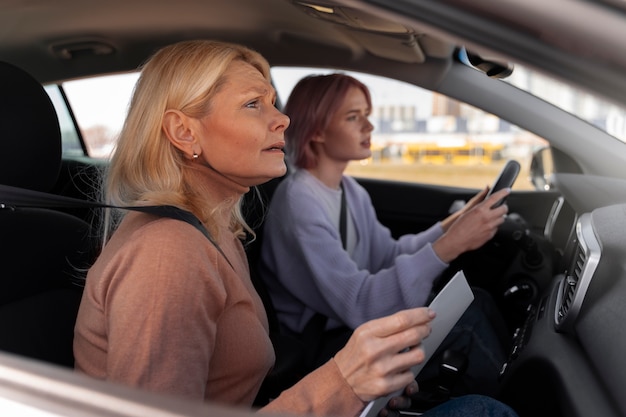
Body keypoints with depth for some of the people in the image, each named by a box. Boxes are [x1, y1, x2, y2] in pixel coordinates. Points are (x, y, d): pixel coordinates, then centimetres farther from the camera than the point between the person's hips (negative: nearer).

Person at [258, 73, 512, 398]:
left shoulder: (350, 190, 7)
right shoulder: (298, 202, -23)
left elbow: (387, 257, 6)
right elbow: (356, 304, -30)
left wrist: (449, 226, -6)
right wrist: (448, 246, -35)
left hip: (349, 325, 8)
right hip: (322, 349, -8)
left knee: (477, 301, -4)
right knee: (465, 318, -16)